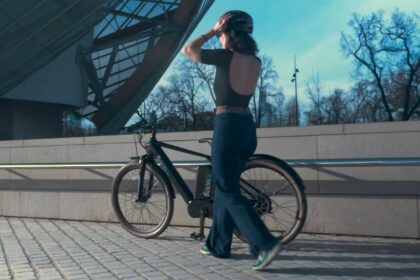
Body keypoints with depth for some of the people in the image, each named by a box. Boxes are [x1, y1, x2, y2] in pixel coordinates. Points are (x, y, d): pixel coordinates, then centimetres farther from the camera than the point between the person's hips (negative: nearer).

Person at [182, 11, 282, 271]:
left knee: (229, 192, -3)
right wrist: (220, 33, 23)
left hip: (227, 125, -8)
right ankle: (218, 244, 25)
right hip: (247, 126, 8)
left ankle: (266, 244, -14)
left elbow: (189, 50, 2)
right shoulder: (255, 61, 9)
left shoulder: (226, 57, -10)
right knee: (225, 186, 17)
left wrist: (213, 31, 7)